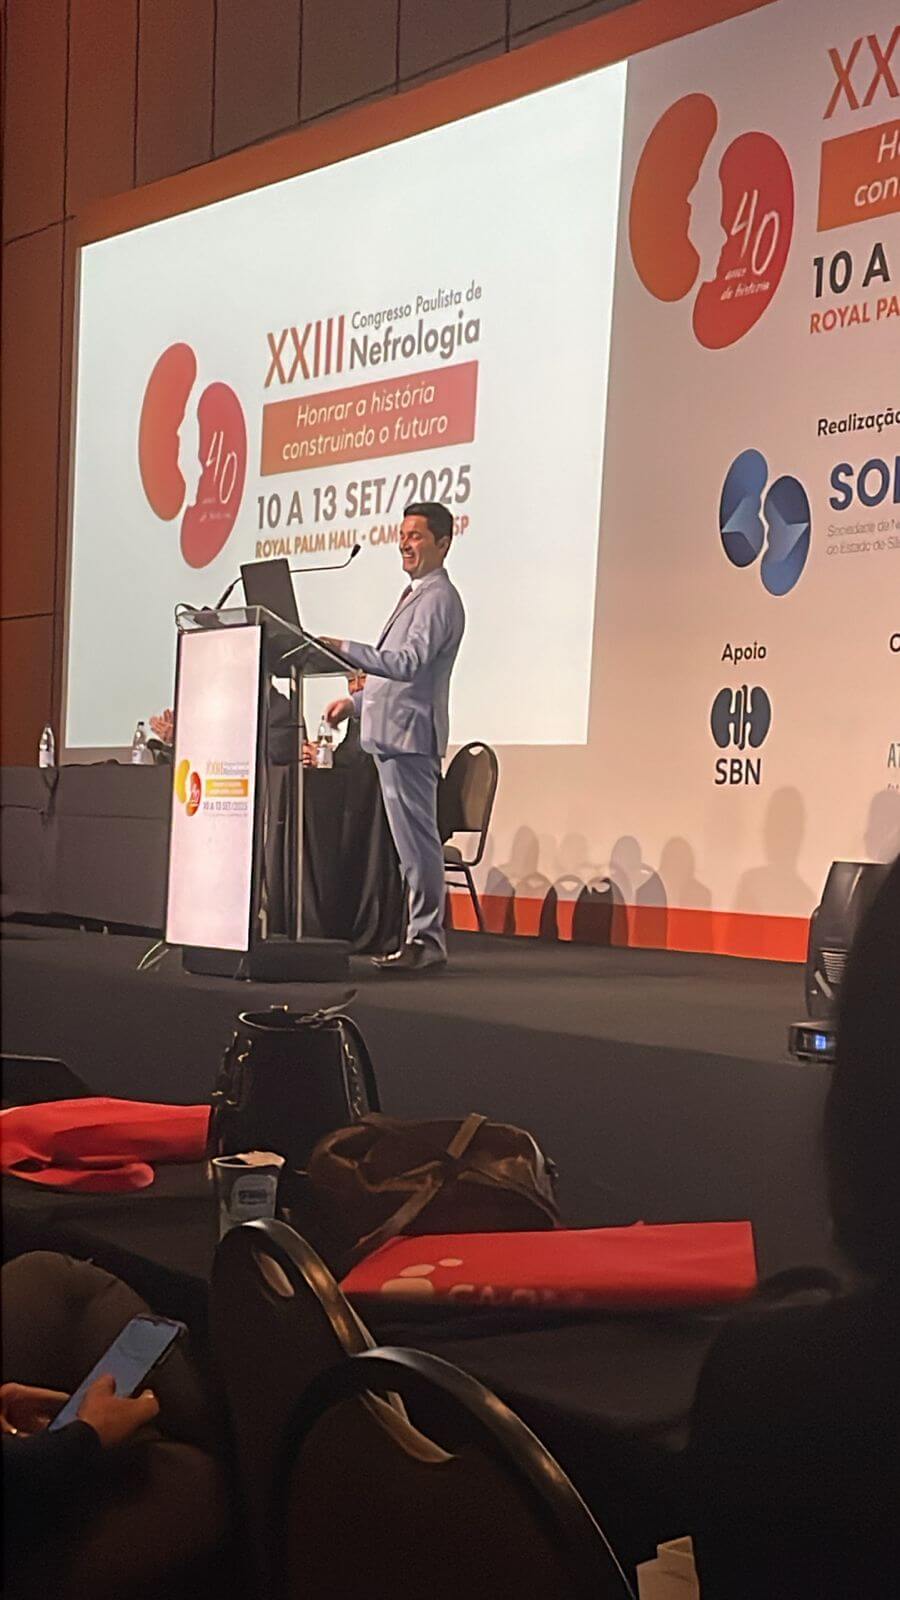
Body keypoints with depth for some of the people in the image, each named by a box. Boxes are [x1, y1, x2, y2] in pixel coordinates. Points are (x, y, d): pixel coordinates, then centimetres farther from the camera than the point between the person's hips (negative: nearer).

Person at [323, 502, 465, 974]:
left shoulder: (439, 599, -10)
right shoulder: (414, 594, 22)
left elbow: (407, 664, -23)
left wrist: (344, 648, -28)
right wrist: (357, 700, 24)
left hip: (410, 733, -10)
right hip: (392, 733, 11)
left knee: (417, 838, -9)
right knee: (411, 840, 11)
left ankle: (427, 940, -6)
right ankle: (422, 936, 16)